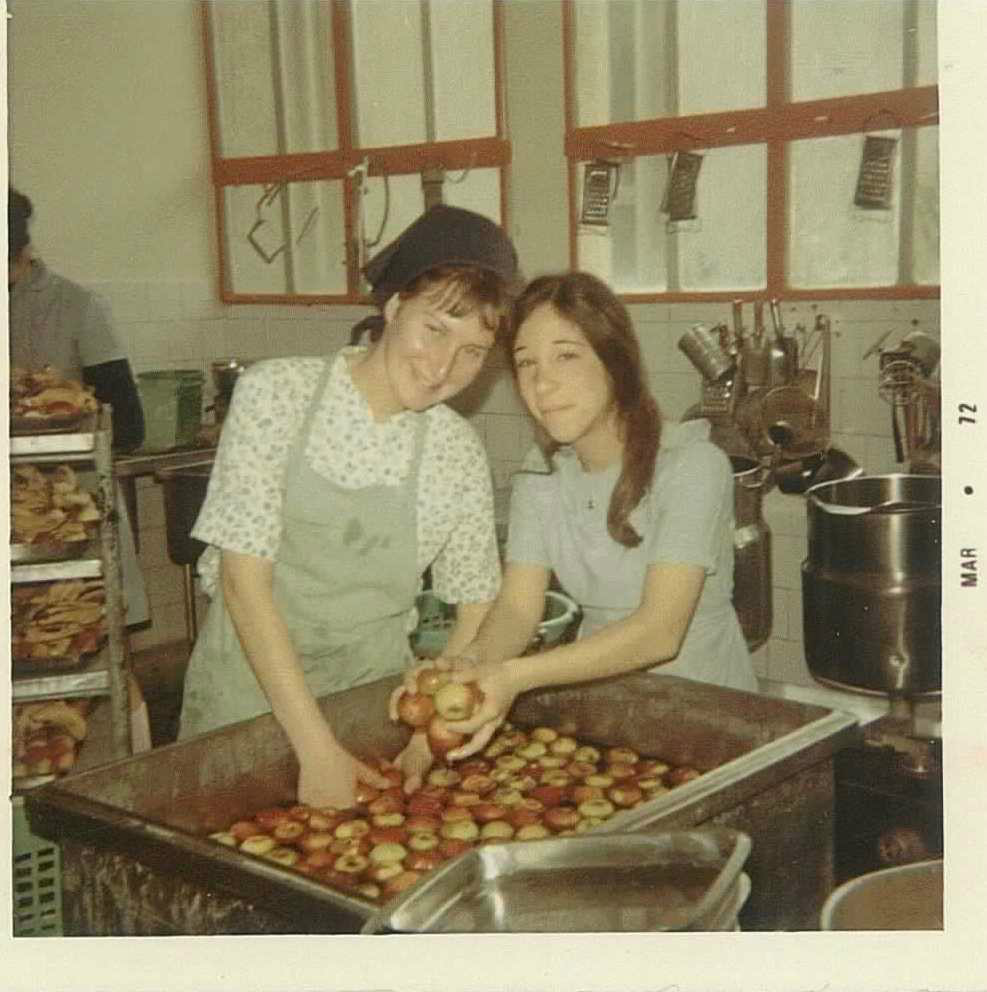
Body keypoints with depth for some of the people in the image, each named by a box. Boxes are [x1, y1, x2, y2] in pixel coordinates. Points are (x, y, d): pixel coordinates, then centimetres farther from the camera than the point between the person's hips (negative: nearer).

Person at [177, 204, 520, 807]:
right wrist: (317, 746, -18)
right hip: (247, 688, -2)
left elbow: (478, 602, 6)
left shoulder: (460, 452, -2)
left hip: (375, 699, 2)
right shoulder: (277, 393, -10)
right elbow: (243, 574, -14)